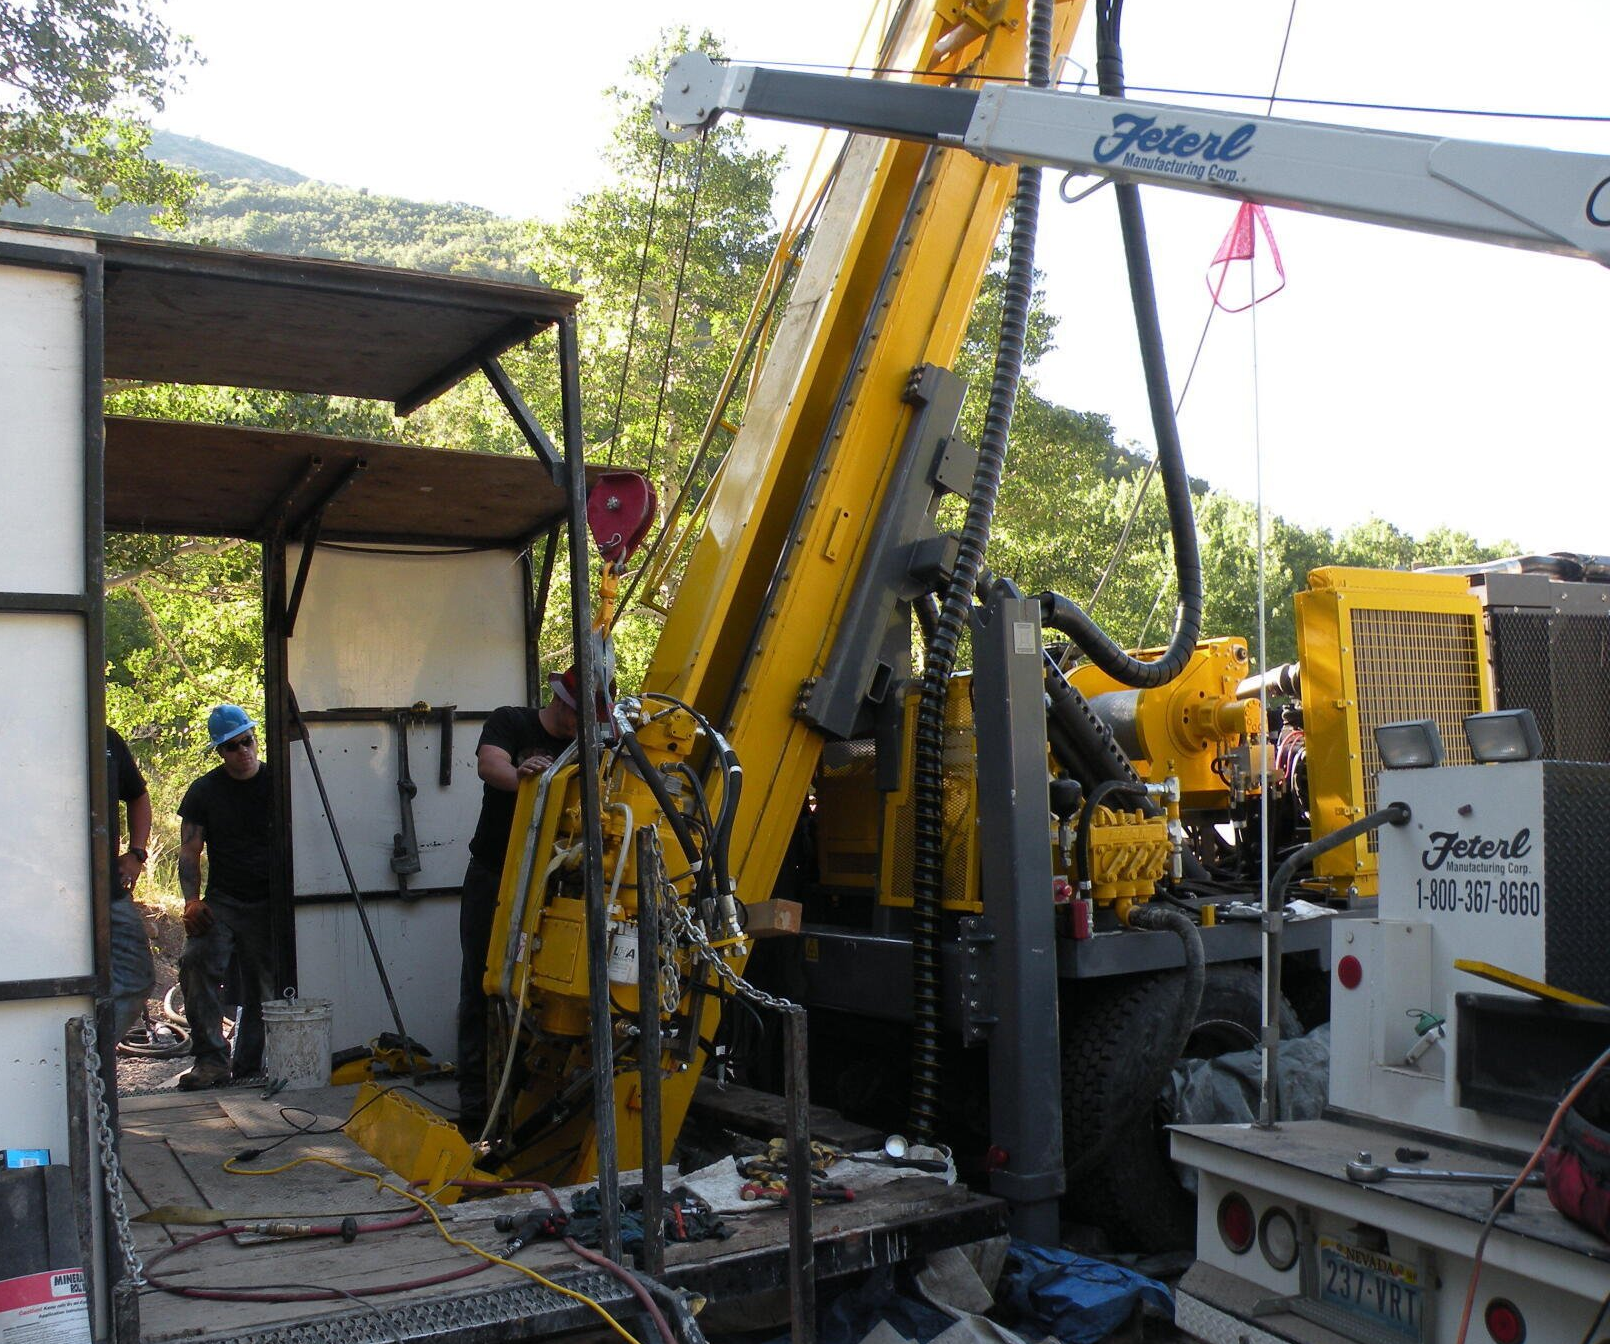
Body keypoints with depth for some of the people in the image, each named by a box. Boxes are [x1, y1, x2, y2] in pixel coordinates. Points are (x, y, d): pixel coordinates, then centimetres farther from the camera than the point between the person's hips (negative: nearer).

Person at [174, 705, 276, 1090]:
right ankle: (211, 1059, -18)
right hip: (221, 901, 1)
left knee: (263, 987, 0)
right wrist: (192, 900, -11)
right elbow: (190, 851, 5)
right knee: (196, 959, -23)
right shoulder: (204, 791, 7)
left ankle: (247, 1066, 14)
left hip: (269, 902, 0)